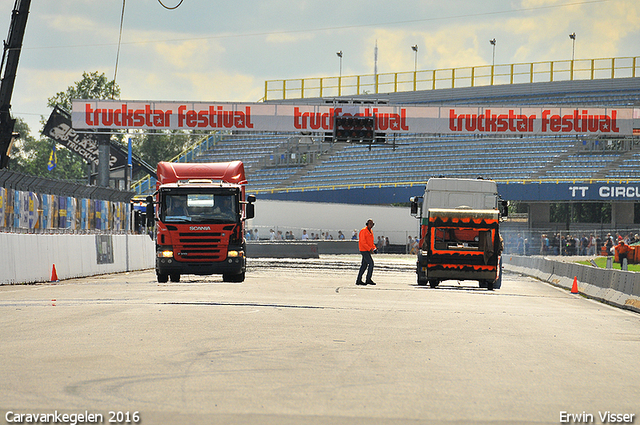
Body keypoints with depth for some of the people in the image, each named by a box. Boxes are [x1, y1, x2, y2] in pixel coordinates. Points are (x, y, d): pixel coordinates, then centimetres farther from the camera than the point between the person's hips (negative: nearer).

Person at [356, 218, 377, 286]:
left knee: (364, 265, 9)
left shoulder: (370, 231, 16)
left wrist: (374, 248, 8)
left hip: (368, 251, 9)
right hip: (364, 250, -9)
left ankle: (359, 280, 11)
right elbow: (362, 242, -20)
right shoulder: (364, 231, -13)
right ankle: (368, 279, -9)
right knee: (371, 263, -12)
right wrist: (369, 249, -23)